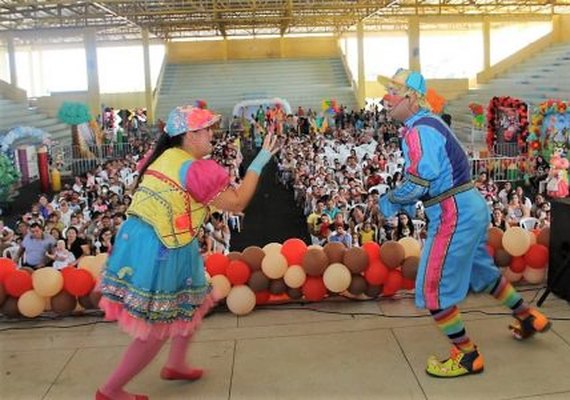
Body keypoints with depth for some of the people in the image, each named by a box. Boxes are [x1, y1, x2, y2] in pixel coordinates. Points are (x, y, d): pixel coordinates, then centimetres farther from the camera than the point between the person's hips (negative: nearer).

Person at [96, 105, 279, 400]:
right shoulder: (197, 170, -17)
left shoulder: (163, 157, 9)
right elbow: (237, 203, -11)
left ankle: (175, 365, 41)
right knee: (156, 332, 6)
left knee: (194, 302, 24)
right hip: (158, 252, -9)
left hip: (138, 240, 10)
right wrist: (261, 160, -7)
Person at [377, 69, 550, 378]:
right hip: (471, 207, 10)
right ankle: (529, 318, 46)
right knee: (481, 272, 27)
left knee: (432, 288, 0)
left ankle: (467, 356, 13)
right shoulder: (430, 124, 13)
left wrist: (390, 201, -11)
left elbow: (420, 180, -27)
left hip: (454, 215, -10)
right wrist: (406, 202, 12)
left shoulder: (419, 131, -18)